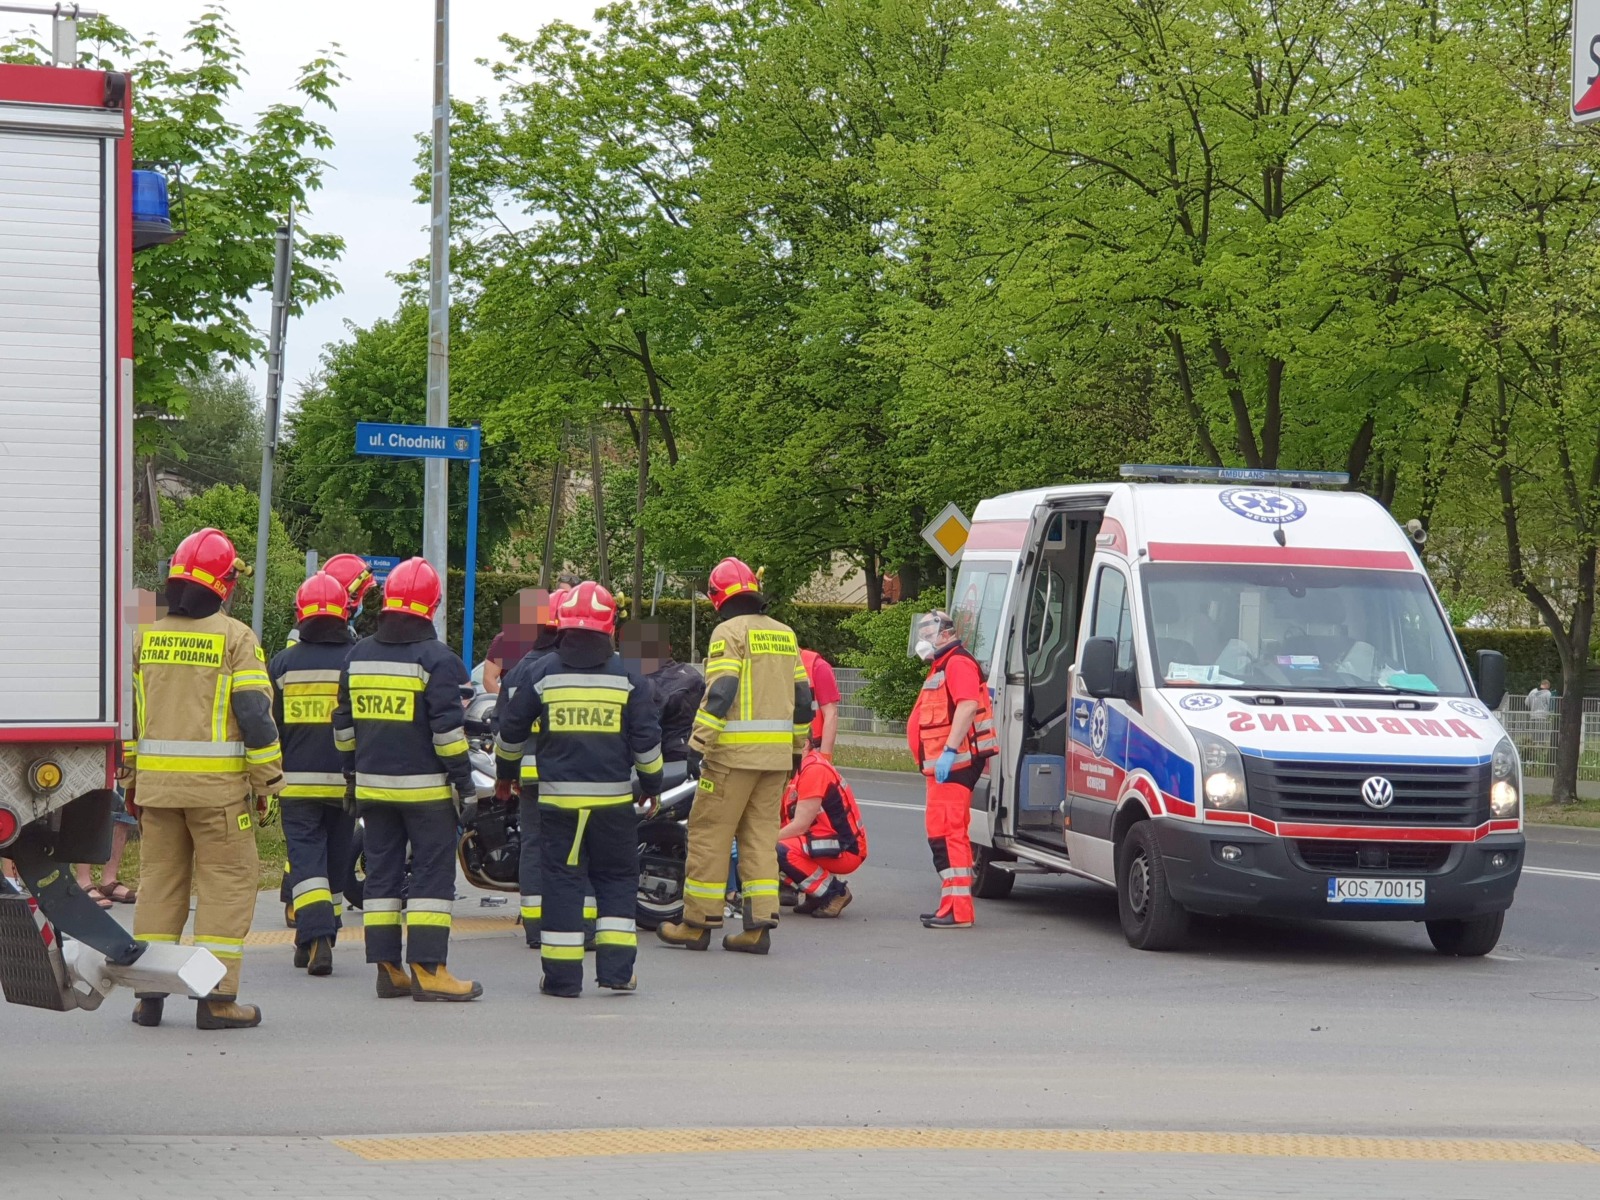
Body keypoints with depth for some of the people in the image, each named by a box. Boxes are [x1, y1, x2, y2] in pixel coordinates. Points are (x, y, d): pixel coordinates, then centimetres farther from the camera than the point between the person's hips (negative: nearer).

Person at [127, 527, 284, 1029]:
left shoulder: (148, 637, 9)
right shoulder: (235, 638, -6)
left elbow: (128, 713, 13)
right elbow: (255, 713, -10)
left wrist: (133, 782, 20)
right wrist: (268, 780, -3)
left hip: (157, 781, 5)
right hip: (217, 784, -5)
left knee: (160, 880, 12)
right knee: (227, 882, 1)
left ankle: (147, 995, 12)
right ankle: (216, 997, -4)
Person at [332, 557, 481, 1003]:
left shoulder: (358, 656, 9)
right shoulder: (436, 659, -10)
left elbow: (344, 723, 15)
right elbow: (447, 727, -13)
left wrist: (352, 771, 24)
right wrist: (464, 781, -6)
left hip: (373, 785, 6)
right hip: (425, 787, -6)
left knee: (382, 872, 9)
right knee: (432, 873, -3)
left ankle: (387, 968, 8)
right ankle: (427, 969, -9)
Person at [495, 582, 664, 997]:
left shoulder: (539, 673, 1)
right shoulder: (627, 676, 0)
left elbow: (512, 730, 9)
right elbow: (646, 737, 3)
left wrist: (505, 771, 26)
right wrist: (652, 783, 18)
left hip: (557, 795, 0)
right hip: (613, 796, 0)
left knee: (562, 880, 4)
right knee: (617, 878, 11)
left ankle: (561, 974, 2)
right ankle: (616, 968, 4)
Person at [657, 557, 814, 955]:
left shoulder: (730, 632, -7)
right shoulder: (784, 634, 15)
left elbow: (719, 693, -17)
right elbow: (802, 698, 17)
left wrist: (697, 743, -16)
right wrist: (796, 750, 25)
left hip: (735, 752, -7)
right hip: (776, 753, 7)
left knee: (710, 832, 0)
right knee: (761, 834, 9)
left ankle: (698, 923, 3)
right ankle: (759, 925, 3)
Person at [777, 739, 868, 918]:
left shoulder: (814, 769, -17)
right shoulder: (801, 768, 13)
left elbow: (800, 826, -19)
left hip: (845, 850, -10)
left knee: (778, 851, -29)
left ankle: (834, 892, -11)